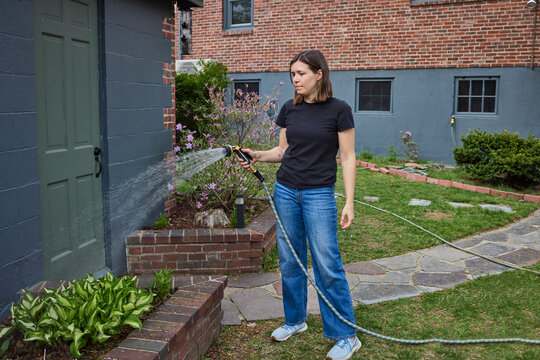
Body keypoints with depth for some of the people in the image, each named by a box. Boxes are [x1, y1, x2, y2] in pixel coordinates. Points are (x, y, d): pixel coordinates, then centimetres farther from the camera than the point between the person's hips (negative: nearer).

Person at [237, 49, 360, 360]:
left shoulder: (338, 110, -7)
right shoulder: (289, 109, 7)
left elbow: (348, 158, -6)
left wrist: (349, 202, -11)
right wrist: (258, 156, -5)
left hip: (319, 194, -5)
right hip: (286, 191, 5)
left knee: (327, 264, -3)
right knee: (290, 260, 12)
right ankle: (295, 320, 32)